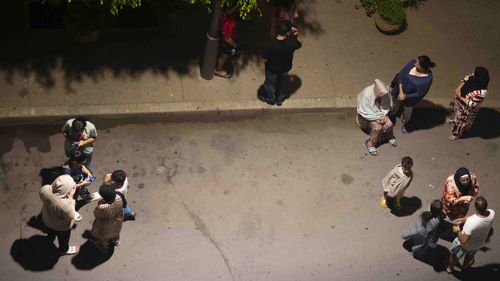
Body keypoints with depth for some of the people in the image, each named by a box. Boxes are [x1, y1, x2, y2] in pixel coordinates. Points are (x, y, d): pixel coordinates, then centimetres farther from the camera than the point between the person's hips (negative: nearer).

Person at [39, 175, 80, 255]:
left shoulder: (45, 189, -33)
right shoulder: (64, 205, -47)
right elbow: (71, 217, -26)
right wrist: (71, 198, -30)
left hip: (47, 219, 5)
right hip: (61, 227, -5)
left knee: (50, 231, 40)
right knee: (63, 239, 30)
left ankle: (50, 237, 71)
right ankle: (64, 249, 59)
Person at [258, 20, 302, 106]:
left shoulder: (271, 44, -38)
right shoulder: (291, 42, -32)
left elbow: (264, 56, -20)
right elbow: (300, 43, -7)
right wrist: (298, 34, -14)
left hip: (272, 69, -2)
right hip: (285, 68, 2)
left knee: (270, 83, 30)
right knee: (282, 83, 33)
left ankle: (271, 99, 56)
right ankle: (280, 99, 57)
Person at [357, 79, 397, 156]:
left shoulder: (385, 91, -23)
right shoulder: (366, 94, -36)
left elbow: (387, 106, -5)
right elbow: (364, 112, -26)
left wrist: (384, 115, -18)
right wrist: (376, 119, -24)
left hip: (380, 113, 4)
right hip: (368, 115, -4)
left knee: (389, 124, -17)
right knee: (377, 127, -26)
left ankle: (389, 137, 16)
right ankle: (370, 144, -2)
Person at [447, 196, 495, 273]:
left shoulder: (471, 222, -47)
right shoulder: (492, 213, -29)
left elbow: (463, 241, -37)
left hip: (466, 245, -4)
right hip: (479, 243, 5)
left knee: (455, 255, 30)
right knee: (470, 255, 38)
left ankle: (449, 268, 57)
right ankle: (465, 266, 66)